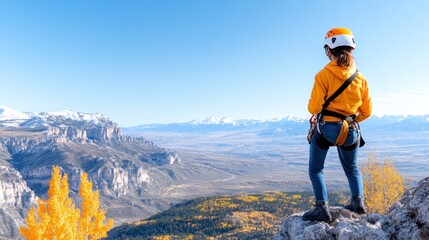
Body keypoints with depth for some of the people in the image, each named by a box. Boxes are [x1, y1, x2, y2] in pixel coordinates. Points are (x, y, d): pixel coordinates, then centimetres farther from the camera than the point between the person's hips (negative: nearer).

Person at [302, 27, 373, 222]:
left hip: (325, 128, -4)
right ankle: (358, 200, 14)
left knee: (315, 170, 10)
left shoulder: (324, 75, -11)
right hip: (351, 131, 4)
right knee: (352, 168, 27)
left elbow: (314, 108, -13)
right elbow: (366, 111, 5)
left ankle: (322, 208, 0)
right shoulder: (360, 78, 2)